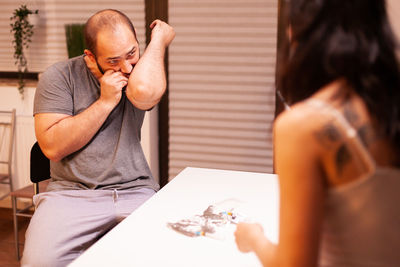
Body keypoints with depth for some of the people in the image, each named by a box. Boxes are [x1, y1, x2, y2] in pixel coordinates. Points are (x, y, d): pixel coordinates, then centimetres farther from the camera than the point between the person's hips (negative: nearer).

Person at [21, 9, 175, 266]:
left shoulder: (142, 71, 5)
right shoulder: (59, 76, 1)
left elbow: (145, 93, -22)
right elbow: (53, 147, -9)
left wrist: (160, 38, -7)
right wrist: (105, 101, -11)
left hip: (135, 191, 1)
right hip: (71, 192, 0)